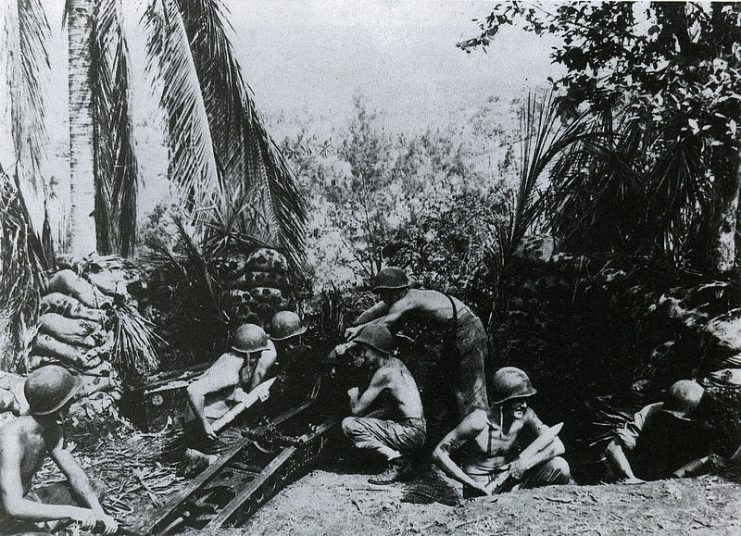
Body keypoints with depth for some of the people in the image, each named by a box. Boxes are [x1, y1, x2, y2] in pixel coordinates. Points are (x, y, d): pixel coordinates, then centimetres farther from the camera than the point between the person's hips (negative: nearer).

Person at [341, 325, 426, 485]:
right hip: (418, 431, 10)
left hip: (410, 432, -10)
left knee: (349, 425, -12)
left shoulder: (384, 372, -15)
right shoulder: (396, 363, 13)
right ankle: (404, 462, 11)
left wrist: (354, 394, 9)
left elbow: (357, 410, -12)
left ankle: (396, 460, -15)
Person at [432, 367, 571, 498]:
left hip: (511, 482, 5)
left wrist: (525, 464, -26)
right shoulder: (479, 421, -22)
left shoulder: (525, 416, -10)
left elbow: (558, 446, -12)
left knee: (559, 466, -13)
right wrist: (472, 484, -23)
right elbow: (439, 453, -19)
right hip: (481, 489, -5)